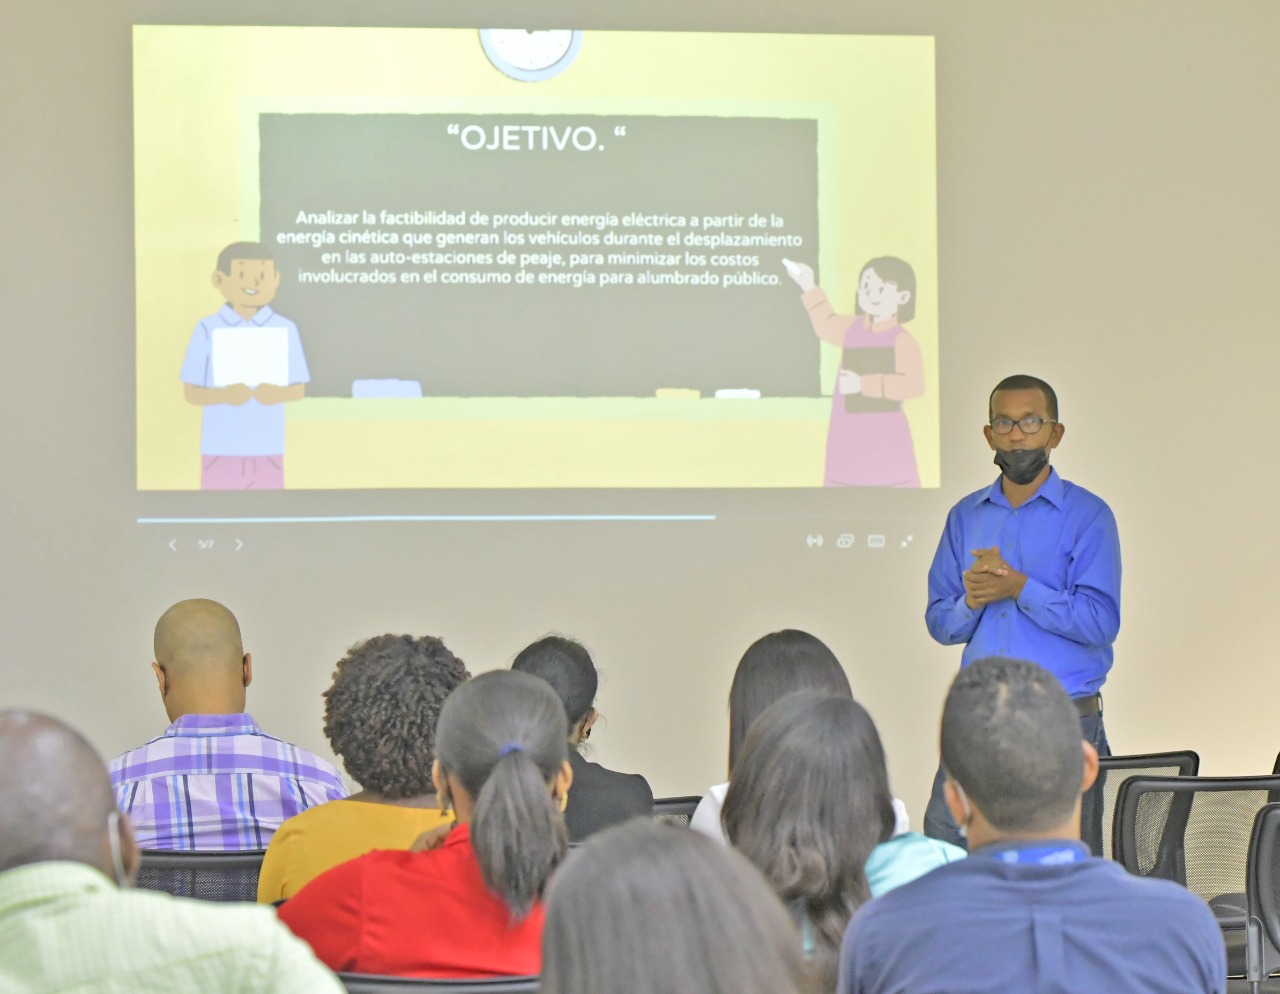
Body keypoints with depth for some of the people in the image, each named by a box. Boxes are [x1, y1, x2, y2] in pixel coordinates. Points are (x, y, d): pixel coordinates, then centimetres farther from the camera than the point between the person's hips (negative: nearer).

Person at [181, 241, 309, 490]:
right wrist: (224, 395, -22)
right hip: (222, 449, -1)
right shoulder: (209, 331, -2)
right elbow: (191, 392, -2)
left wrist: (278, 394, -18)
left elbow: (299, 389, 6)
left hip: (267, 450, 2)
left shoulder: (285, 330, 3)